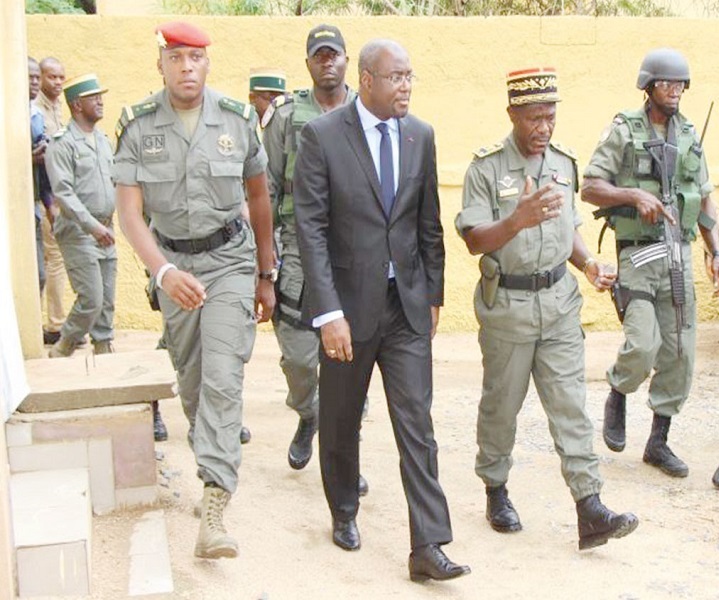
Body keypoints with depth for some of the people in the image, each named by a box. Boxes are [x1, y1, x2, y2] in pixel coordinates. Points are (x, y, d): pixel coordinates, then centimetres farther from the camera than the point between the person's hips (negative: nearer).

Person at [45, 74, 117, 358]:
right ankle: (62, 350, 11)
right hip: (78, 232, -7)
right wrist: (93, 225, -23)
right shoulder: (63, 144, -10)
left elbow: (115, 181, 20)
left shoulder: (103, 140, 14)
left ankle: (103, 349, 22)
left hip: (105, 230, 7)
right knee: (91, 299, -8)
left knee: (107, 300, 9)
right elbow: (63, 192, -17)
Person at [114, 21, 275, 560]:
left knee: (222, 378, -14)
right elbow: (130, 211, -11)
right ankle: (213, 461, 38)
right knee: (191, 379, 13)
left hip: (229, 258, -2)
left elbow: (259, 197, 7)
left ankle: (213, 512, -16)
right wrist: (163, 271, -29)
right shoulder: (138, 126, -5)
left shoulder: (238, 120, -4)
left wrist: (266, 277, 10)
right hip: (172, 263, 2)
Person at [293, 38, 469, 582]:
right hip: (349, 302, -2)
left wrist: (434, 294, 10)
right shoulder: (322, 135, -10)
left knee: (416, 425, -1)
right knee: (341, 422, 14)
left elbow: (429, 224, 9)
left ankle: (428, 548, 4)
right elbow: (310, 228, -13)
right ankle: (344, 513, 38)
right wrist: (328, 312, -19)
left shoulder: (421, 136, 3)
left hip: (408, 302, 2)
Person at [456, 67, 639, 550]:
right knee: (502, 404, 9)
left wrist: (589, 265, 0)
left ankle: (590, 511, 3)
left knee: (571, 404, 1)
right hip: (507, 305, -4)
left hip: (559, 301, 4)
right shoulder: (486, 169, -8)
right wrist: (517, 220, -34)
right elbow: (474, 240, -16)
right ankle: (496, 490, 28)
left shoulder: (564, 164, 9)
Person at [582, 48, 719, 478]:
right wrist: (635, 194, -19)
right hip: (638, 252, -5)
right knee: (643, 344, -17)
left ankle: (659, 442, 18)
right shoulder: (624, 131, -1)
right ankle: (617, 398, 16)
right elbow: (589, 188, -5)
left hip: (679, 254, 5)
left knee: (679, 352, 5)